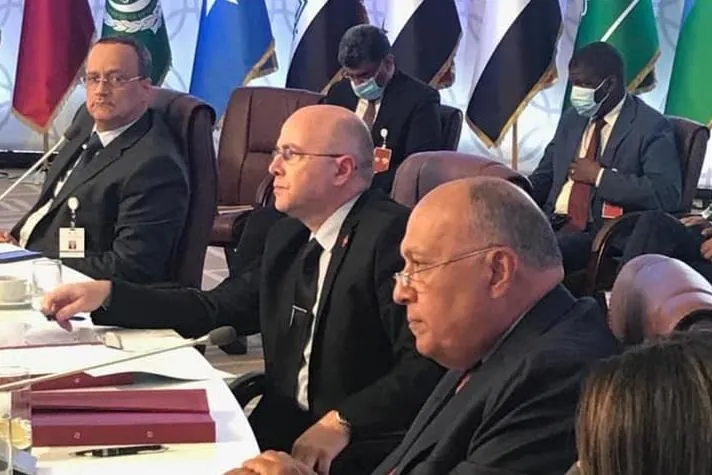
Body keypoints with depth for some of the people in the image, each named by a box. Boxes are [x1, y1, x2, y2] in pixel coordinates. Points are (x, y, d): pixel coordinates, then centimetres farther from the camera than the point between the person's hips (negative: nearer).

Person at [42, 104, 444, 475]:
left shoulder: (393, 235, -14)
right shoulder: (288, 236, 12)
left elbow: (425, 365, -20)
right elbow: (214, 310, 15)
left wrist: (342, 422, -29)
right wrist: (106, 295, 6)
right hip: (282, 432, 7)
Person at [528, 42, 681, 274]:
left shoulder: (650, 126, -4)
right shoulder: (571, 118, 18)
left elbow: (666, 195, -16)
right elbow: (543, 176, 22)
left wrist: (599, 176, -13)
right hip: (552, 222, 7)